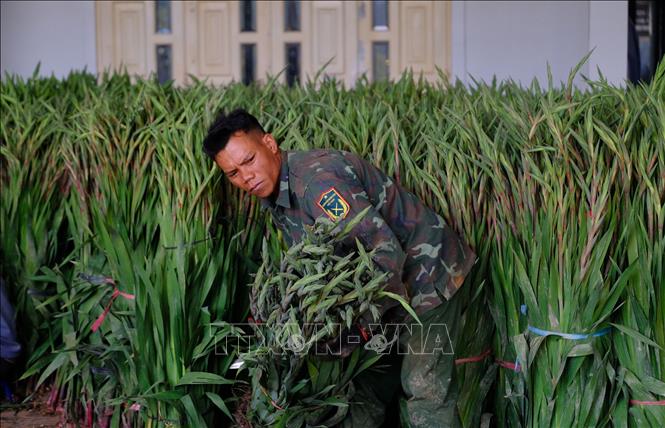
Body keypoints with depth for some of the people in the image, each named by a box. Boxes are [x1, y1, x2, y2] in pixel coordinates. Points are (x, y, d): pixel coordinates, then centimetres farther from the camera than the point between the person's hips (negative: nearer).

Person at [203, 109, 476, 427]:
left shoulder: (317, 178, -28)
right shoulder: (275, 196, 4)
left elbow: (386, 249, -33)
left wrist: (361, 327, -32)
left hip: (425, 271, -9)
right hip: (382, 282, 9)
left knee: (424, 386, -13)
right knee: (368, 378, 12)